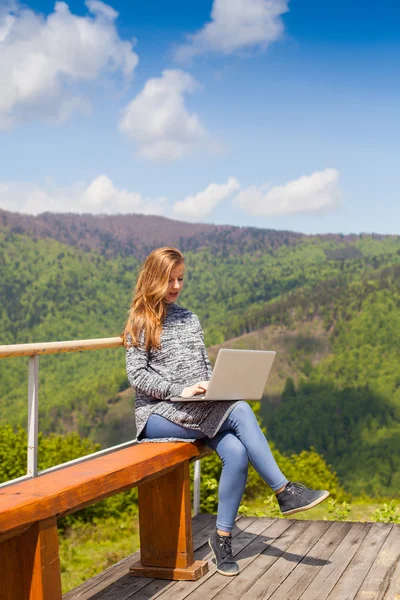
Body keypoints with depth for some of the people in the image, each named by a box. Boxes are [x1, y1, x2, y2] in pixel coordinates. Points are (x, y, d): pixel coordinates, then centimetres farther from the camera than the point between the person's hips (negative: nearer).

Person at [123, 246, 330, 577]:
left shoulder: (190, 319, 19)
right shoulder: (140, 321, 2)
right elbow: (136, 374, -7)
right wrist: (179, 390, -19)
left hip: (200, 410, 5)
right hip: (158, 414, -5)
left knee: (236, 451, -26)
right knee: (240, 411, -27)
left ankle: (223, 537, -15)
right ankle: (284, 491, -21)